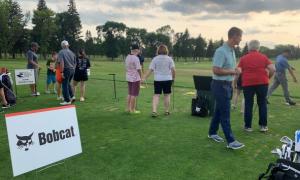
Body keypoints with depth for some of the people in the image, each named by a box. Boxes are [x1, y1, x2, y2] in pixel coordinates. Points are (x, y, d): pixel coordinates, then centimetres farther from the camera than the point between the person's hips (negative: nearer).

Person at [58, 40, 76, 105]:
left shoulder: (61, 52, -8)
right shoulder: (71, 52, 10)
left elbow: (62, 63, -18)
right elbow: (75, 63, 13)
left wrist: (62, 72, -17)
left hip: (66, 70, -6)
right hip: (72, 69, 6)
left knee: (65, 85, 2)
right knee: (68, 83, 23)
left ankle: (67, 100, 5)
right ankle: (72, 96, 20)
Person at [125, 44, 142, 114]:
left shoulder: (127, 57, 8)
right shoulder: (136, 58, -17)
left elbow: (127, 68, 11)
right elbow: (139, 69, -17)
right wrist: (141, 77, -3)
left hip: (129, 78, 8)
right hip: (135, 78, -8)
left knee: (130, 94, 16)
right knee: (134, 95, -1)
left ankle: (128, 108, 20)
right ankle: (132, 110, 5)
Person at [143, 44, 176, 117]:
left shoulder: (155, 59, 1)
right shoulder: (169, 59, 0)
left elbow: (150, 70, -5)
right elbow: (173, 69, -6)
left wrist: (144, 78, -3)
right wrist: (173, 77, 7)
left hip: (158, 80, 0)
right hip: (167, 79, 0)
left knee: (156, 95, 2)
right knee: (167, 95, 10)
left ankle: (154, 111, -7)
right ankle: (166, 111, 18)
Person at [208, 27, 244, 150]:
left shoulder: (232, 51, 11)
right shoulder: (221, 51, -19)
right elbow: (216, 70, -24)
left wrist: (231, 84, 20)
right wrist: (232, 72, -16)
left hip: (227, 85, 9)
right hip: (220, 85, -9)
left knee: (219, 110, 17)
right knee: (225, 114, -4)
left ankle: (212, 133, 32)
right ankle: (230, 141, 4)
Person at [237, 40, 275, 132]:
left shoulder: (243, 58, 3)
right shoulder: (263, 57, 5)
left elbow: (239, 71, -5)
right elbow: (273, 69, -4)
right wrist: (268, 77, 12)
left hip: (248, 84, -1)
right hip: (262, 83, 1)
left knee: (248, 105, 6)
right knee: (262, 104, 11)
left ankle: (248, 126, 11)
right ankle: (263, 125, 15)